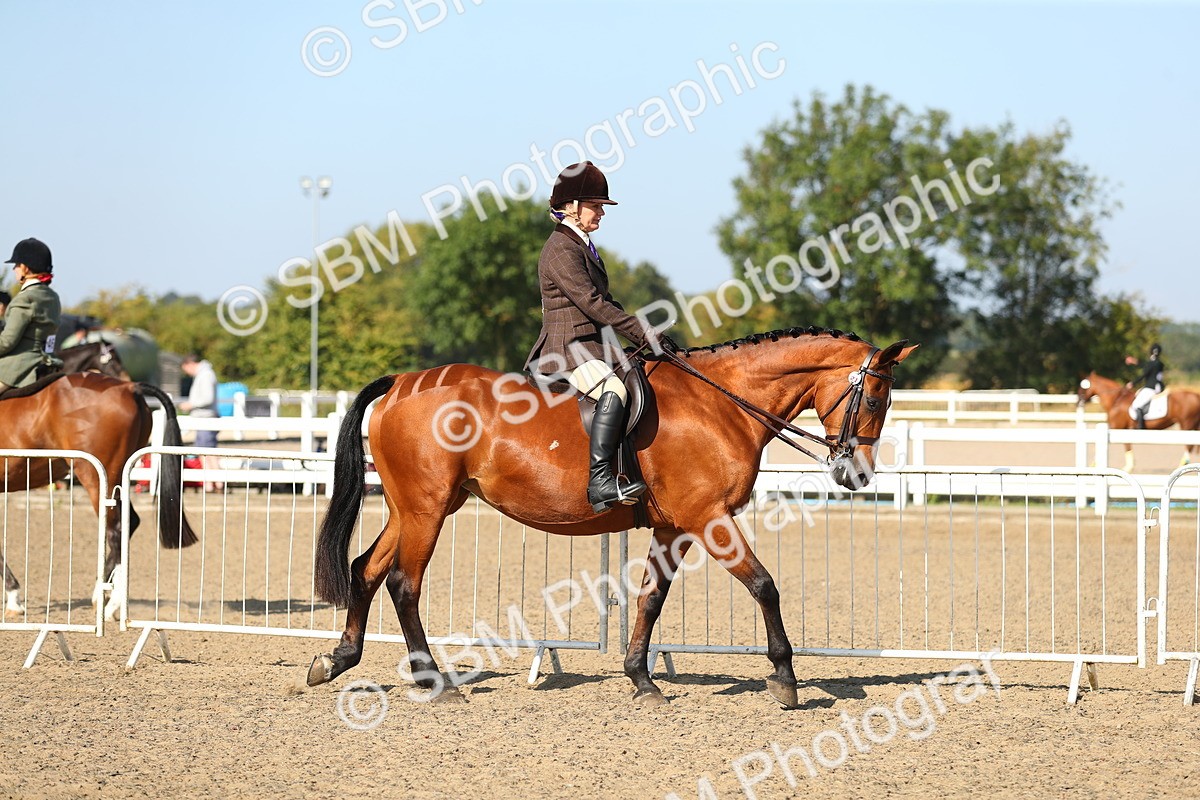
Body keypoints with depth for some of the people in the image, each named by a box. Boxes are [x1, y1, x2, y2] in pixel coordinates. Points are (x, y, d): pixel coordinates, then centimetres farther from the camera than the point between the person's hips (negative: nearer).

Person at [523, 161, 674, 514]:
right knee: (614, 390, -33)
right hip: (567, 349, -11)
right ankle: (599, 481, -41)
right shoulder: (561, 249, -11)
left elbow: (604, 301, 22)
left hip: (592, 347, 11)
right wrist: (643, 333, -19)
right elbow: (591, 302, -19)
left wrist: (644, 334, 10)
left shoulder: (582, 246, 20)